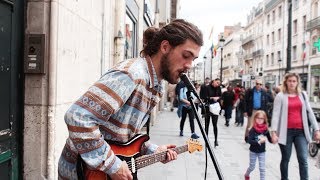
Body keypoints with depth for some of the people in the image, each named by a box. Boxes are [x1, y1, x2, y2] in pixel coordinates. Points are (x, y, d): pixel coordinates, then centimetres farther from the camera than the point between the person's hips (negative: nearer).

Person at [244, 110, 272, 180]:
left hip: (262, 152, 2)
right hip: (253, 151, -2)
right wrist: (259, 141, -33)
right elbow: (249, 141, -25)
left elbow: (270, 140, -3)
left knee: (262, 168, 3)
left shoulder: (265, 129, -8)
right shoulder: (253, 129, -18)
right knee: (252, 167, 15)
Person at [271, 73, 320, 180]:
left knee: (303, 160, -3)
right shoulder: (280, 96, -2)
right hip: (286, 131, -2)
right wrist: (273, 132, -16)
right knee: (285, 159, 9)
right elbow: (276, 114, -8)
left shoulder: (302, 95, 9)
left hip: (301, 131, 3)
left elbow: (310, 112, 10)